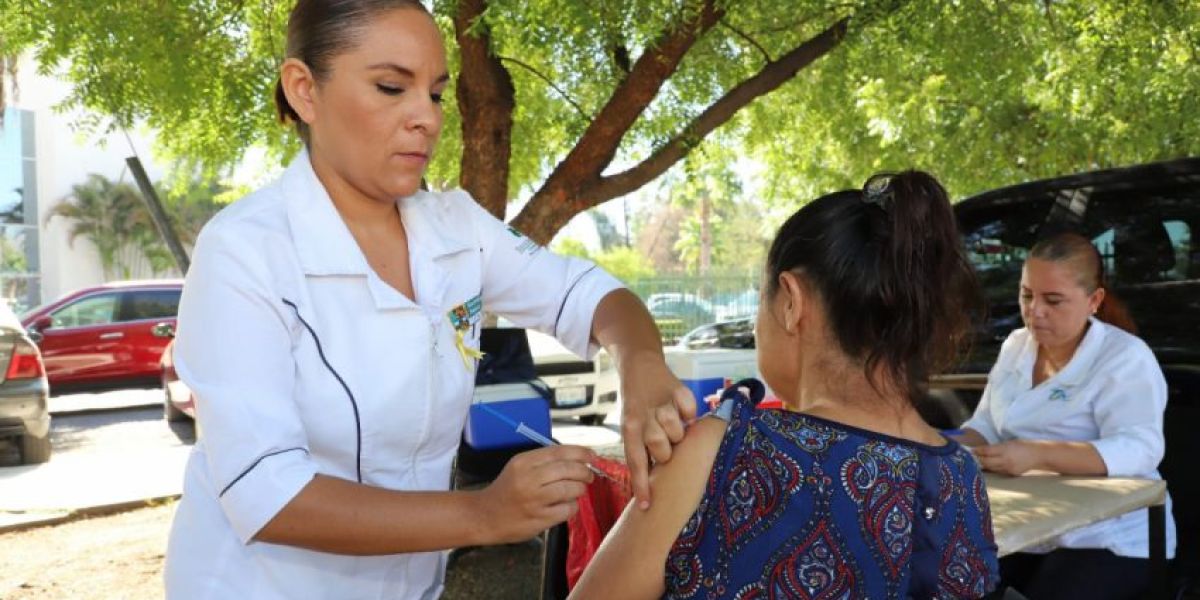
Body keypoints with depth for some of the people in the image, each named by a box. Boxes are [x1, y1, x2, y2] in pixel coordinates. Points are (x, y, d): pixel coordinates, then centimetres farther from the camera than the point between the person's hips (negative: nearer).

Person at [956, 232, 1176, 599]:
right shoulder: (1016, 345, 9)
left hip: (1107, 541, -5)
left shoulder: (1126, 358, -11)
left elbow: (1139, 449, -24)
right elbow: (986, 425, 11)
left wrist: (1038, 455, -37)